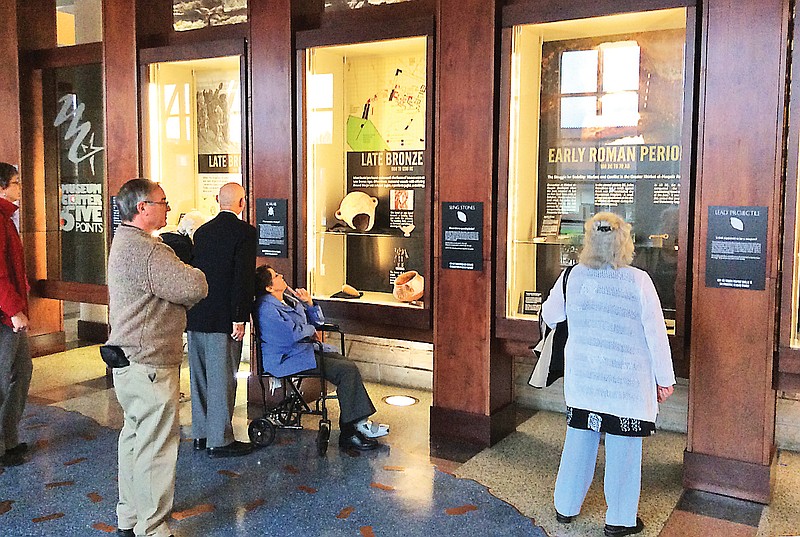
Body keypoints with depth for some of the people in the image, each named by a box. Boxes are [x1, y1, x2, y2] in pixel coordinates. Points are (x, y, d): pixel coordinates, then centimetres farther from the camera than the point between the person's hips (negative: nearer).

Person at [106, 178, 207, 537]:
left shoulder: (125, 242, 15)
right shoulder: (145, 250, -21)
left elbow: (166, 288, 16)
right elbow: (195, 287, -22)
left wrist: (180, 291, -3)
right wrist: (191, 273, -1)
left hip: (131, 361, 11)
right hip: (148, 366, -11)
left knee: (135, 436, 20)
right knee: (156, 447, -3)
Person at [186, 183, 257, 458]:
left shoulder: (202, 231, 11)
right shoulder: (244, 232, -10)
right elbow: (243, 277, -17)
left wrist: (194, 311, 18)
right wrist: (240, 318, -15)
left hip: (196, 318, 7)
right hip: (223, 318, -7)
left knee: (200, 377, 15)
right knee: (222, 379, 0)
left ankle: (201, 434, 25)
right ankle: (220, 440, 6)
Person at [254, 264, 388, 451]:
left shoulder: (289, 300, 16)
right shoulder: (267, 308, -14)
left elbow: (317, 321, 23)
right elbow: (292, 334, -23)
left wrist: (309, 303, 5)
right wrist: (310, 329, -3)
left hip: (304, 348, 10)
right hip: (286, 360, -9)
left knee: (348, 365, -9)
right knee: (348, 370, -18)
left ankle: (349, 430, -10)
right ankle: (355, 426, -12)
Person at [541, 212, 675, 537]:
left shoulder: (572, 276, -5)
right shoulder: (638, 281, -14)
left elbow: (549, 316, 9)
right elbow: (656, 333, -10)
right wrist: (665, 379, 0)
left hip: (582, 379, 3)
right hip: (627, 382, -3)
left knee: (579, 441, 16)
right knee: (623, 448, 9)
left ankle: (566, 507, 30)